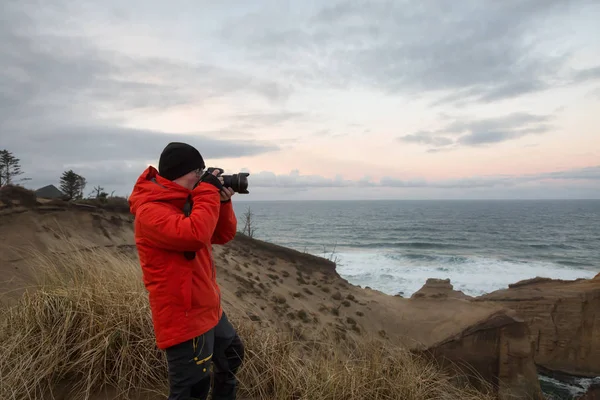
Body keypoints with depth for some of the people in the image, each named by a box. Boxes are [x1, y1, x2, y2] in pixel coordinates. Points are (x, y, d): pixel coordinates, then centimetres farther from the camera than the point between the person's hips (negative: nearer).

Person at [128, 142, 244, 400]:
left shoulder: (183, 202, 9)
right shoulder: (150, 211, -20)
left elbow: (223, 236, 13)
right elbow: (195, 234, -37)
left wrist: (223, 202, -3)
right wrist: (208, 192, -23)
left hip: (209, 309, 10)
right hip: (184, 318, -10)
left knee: (232, 353, 29)